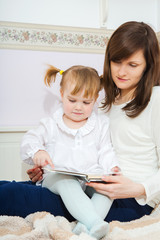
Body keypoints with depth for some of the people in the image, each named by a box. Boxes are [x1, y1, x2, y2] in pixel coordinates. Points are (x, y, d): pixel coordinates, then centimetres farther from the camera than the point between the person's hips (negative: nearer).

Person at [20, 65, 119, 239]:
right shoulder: (51, 125, 12)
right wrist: (37, 152, -17)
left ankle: (86, 224, -41)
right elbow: (30, 140, 6)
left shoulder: (100, 124, 16)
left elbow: (105, 152, 13)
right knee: (67, 184, -36)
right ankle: (94, 224, -48)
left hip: (92, 176, 2)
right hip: (58, 176, -1)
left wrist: (112, 168, -8)